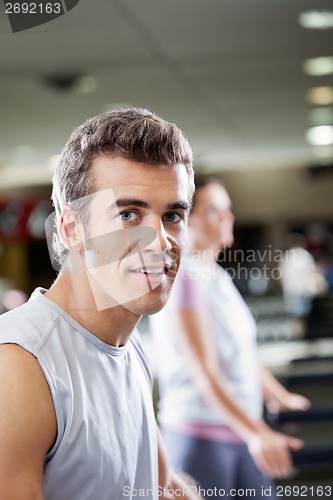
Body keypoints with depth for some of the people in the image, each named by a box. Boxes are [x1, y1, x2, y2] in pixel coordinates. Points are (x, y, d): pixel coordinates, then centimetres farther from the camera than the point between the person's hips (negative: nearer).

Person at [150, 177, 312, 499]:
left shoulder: (218, 278, 12)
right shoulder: (183, 278, -14)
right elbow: (204, 371, -23)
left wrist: (281, 398, 26)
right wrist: (256, 433, -31)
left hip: (242, 433, 8)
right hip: (201, 437, -8)